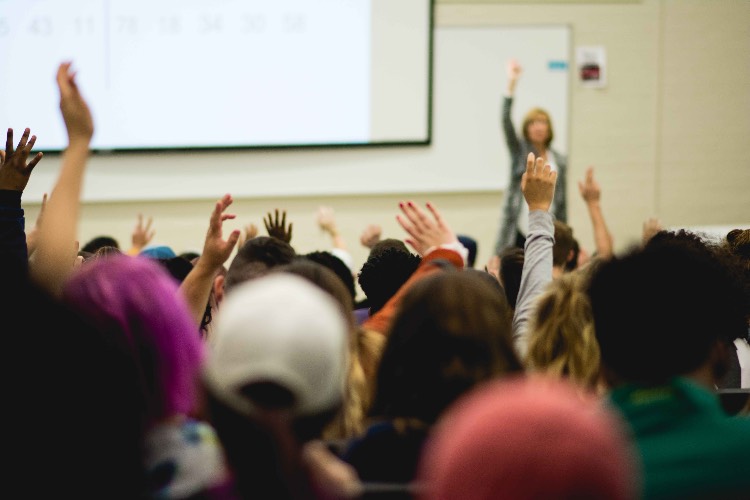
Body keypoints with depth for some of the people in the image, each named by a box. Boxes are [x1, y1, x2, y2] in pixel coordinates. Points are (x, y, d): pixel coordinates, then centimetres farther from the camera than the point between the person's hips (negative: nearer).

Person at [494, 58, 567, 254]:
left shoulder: (560, 160, 14)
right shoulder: (520, 151, 6)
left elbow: (562, 200, 15)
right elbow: (506, 121, -9)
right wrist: (511, 83, -19)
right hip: (519, 230, -3)